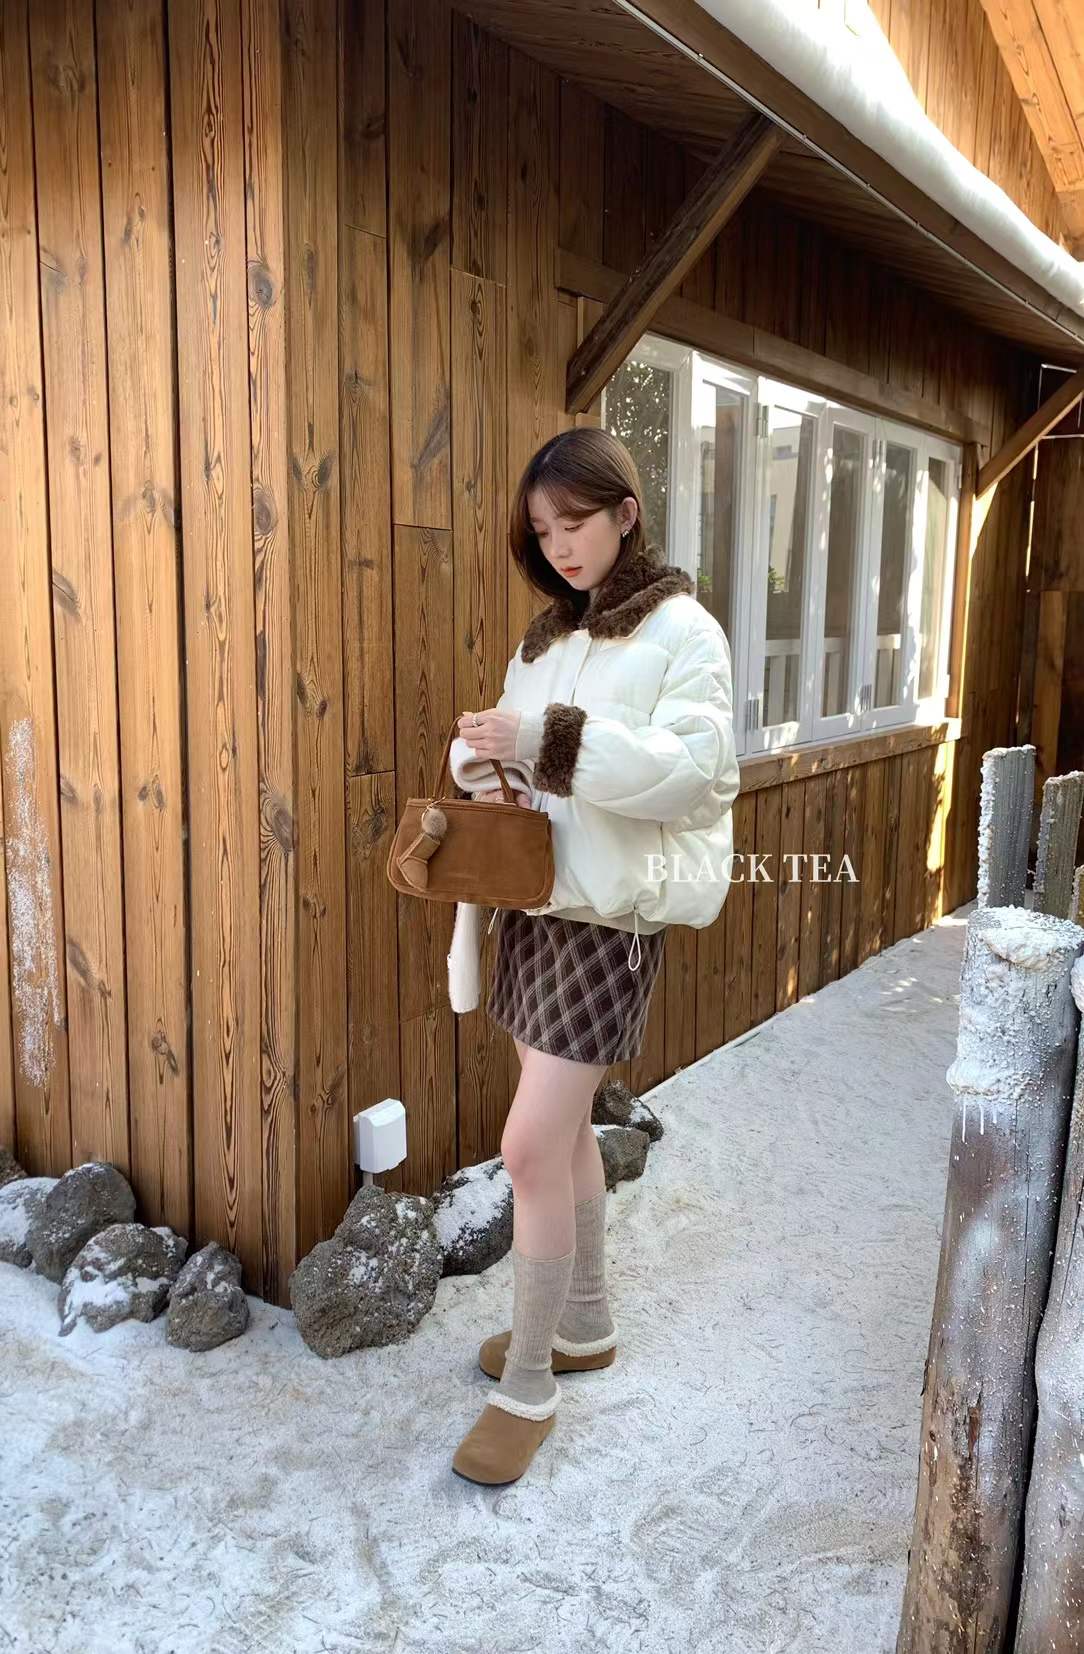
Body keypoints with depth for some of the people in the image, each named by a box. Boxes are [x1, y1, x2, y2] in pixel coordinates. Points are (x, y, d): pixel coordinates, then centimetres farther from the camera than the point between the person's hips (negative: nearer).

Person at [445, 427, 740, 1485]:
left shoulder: (681, 631, -8)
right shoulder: (548, 636, 14)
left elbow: (694, 770, -19)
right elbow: (524, 759, 15)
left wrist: (554, 742, -28)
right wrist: (481, 758, -9)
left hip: (612, 913, -7)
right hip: (535, 901, 7)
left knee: (531, 1145, -8)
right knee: (562, 1126, 17)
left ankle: (528, 1387, 10)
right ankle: (583, 1325, 35)